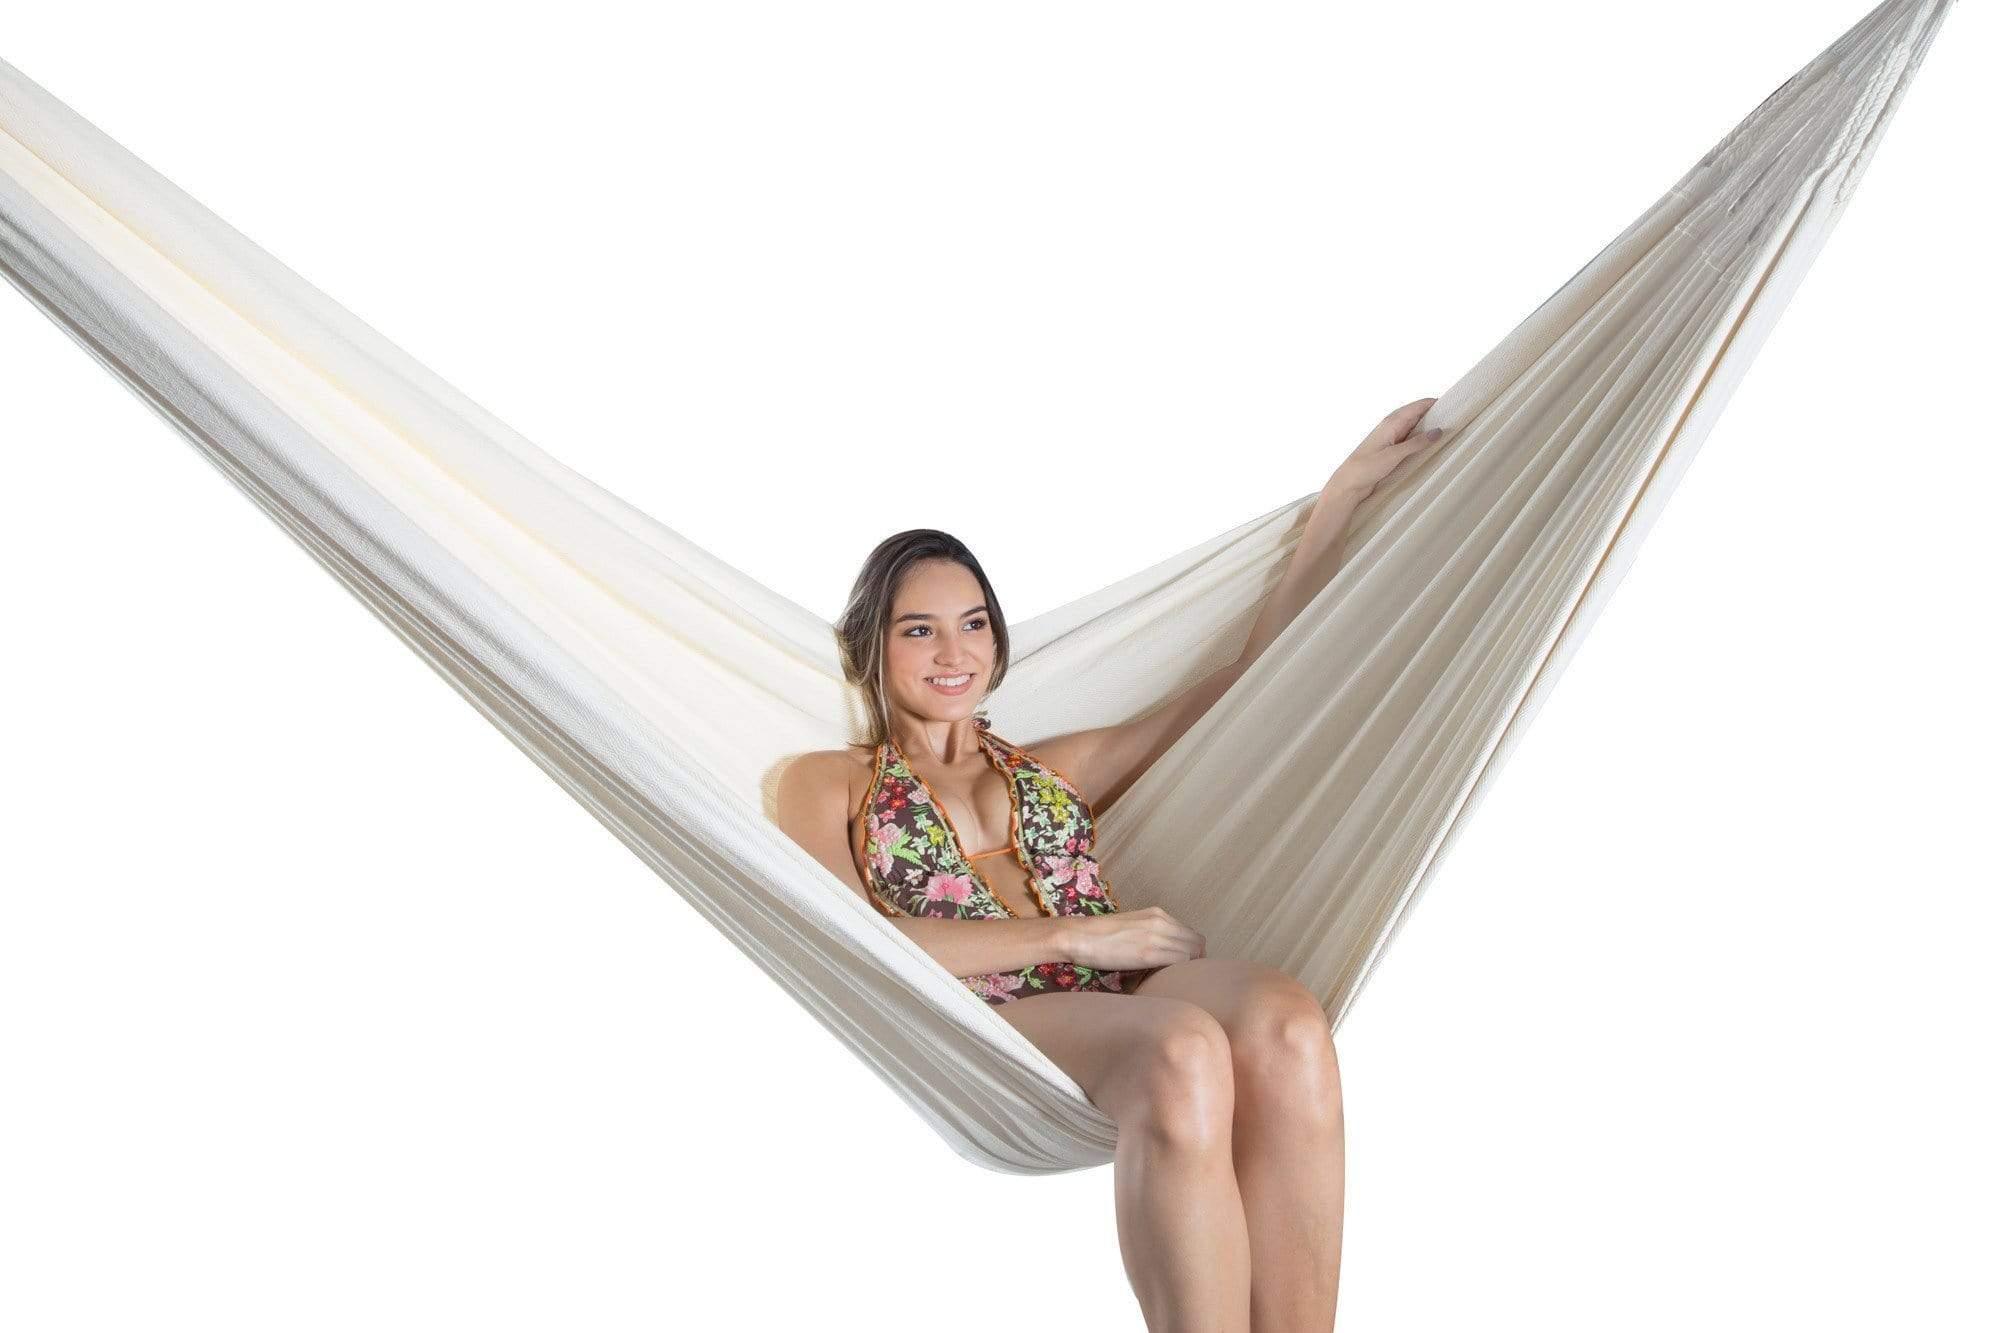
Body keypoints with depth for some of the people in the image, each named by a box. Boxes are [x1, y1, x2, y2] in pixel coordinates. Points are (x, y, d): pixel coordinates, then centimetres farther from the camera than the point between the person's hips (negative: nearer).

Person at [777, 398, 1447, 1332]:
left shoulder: (1055, 768, 30)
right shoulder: (828, 783, 19)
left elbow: (1254, 676, 29)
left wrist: (1344, 491, 28)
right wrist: (1072, 936, -6)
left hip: (1120, 1003, 4)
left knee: (1284, 1022, -33)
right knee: (1184, 1047, -38)